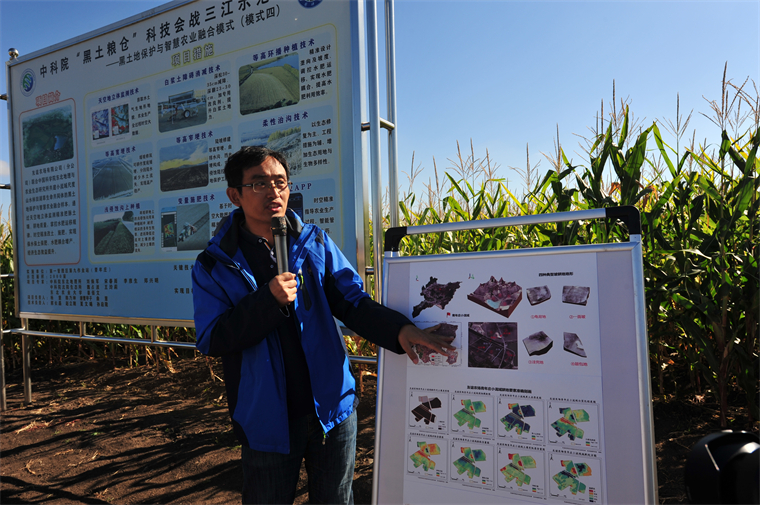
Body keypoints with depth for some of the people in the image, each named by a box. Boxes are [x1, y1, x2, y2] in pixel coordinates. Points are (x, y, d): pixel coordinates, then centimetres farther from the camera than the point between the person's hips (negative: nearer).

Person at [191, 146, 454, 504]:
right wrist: (268, 300, -24)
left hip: (331, 407, 2)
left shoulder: (315, 243, 1)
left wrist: (398, 329, -20)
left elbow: (352, 302, -2)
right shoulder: (214, 266, -6)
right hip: (267, 419, -1)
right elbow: (211, 341, -11)